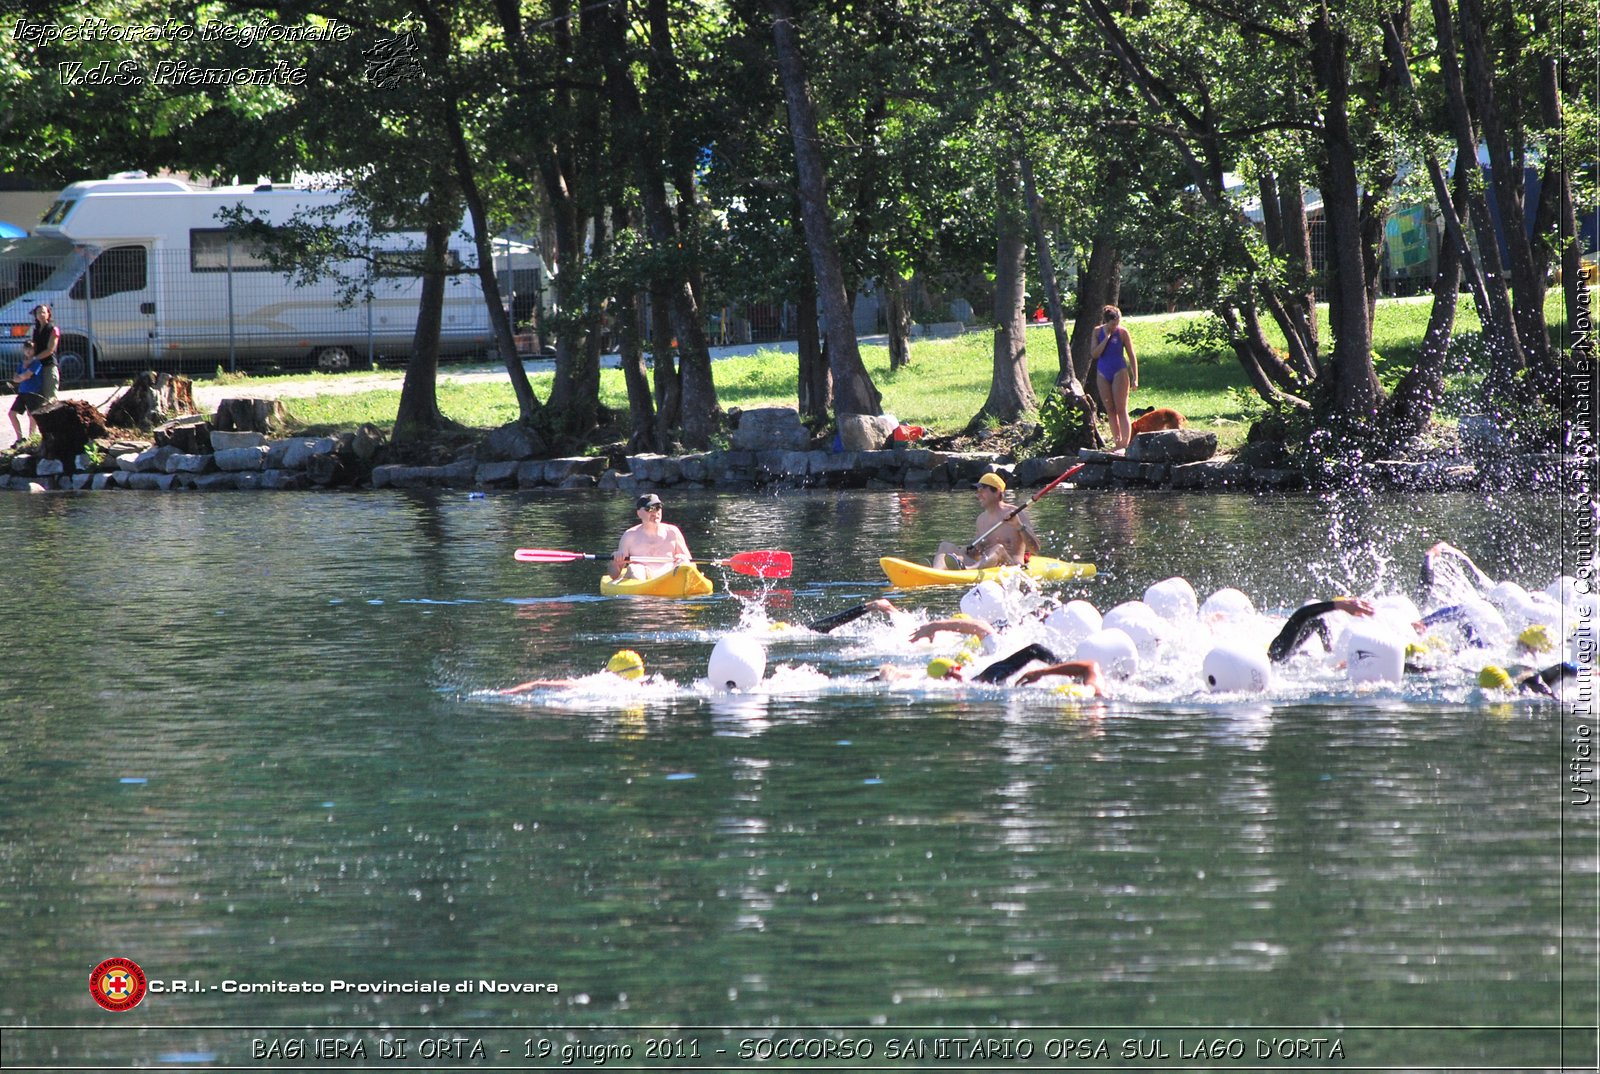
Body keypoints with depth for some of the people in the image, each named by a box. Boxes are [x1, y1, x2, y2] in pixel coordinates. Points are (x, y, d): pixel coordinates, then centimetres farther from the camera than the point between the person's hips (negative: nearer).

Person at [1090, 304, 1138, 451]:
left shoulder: (1122, 332, -8)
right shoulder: (1098, 332, 0)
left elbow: (1131, 356, -3)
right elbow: (1094, 353, -9)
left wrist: (1135, 378, -6)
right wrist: (1106, 337, -15)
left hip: (1119, 373, -4)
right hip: (1103, 374, 4)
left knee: (1121, 410, -7)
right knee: (1110, 411, 6)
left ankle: (1125, 444, -8)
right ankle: (1117, 442, 12)